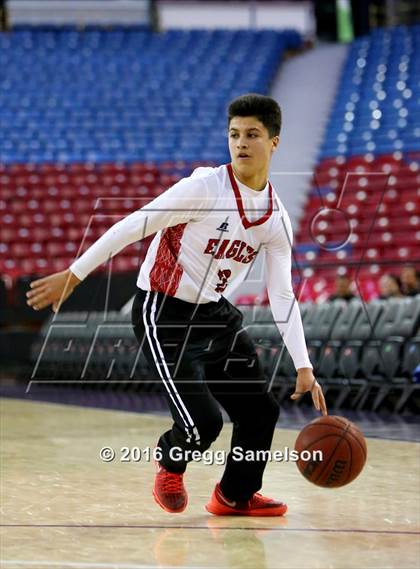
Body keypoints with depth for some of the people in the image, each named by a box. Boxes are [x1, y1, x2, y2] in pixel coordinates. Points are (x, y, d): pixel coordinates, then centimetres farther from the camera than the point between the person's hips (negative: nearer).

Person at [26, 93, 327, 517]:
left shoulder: (276, 220, 1)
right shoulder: (205, 188, -18)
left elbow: (282, 298, 4)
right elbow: (132, 227, -17)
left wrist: (303, 367, -2)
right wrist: (73, 275, -19)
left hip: (214, 314, 7)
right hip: (163, 315, -7)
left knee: (261, 411, 5)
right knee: (204, 422, -16)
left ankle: (235, 496, 29)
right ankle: (169, 463, 19)